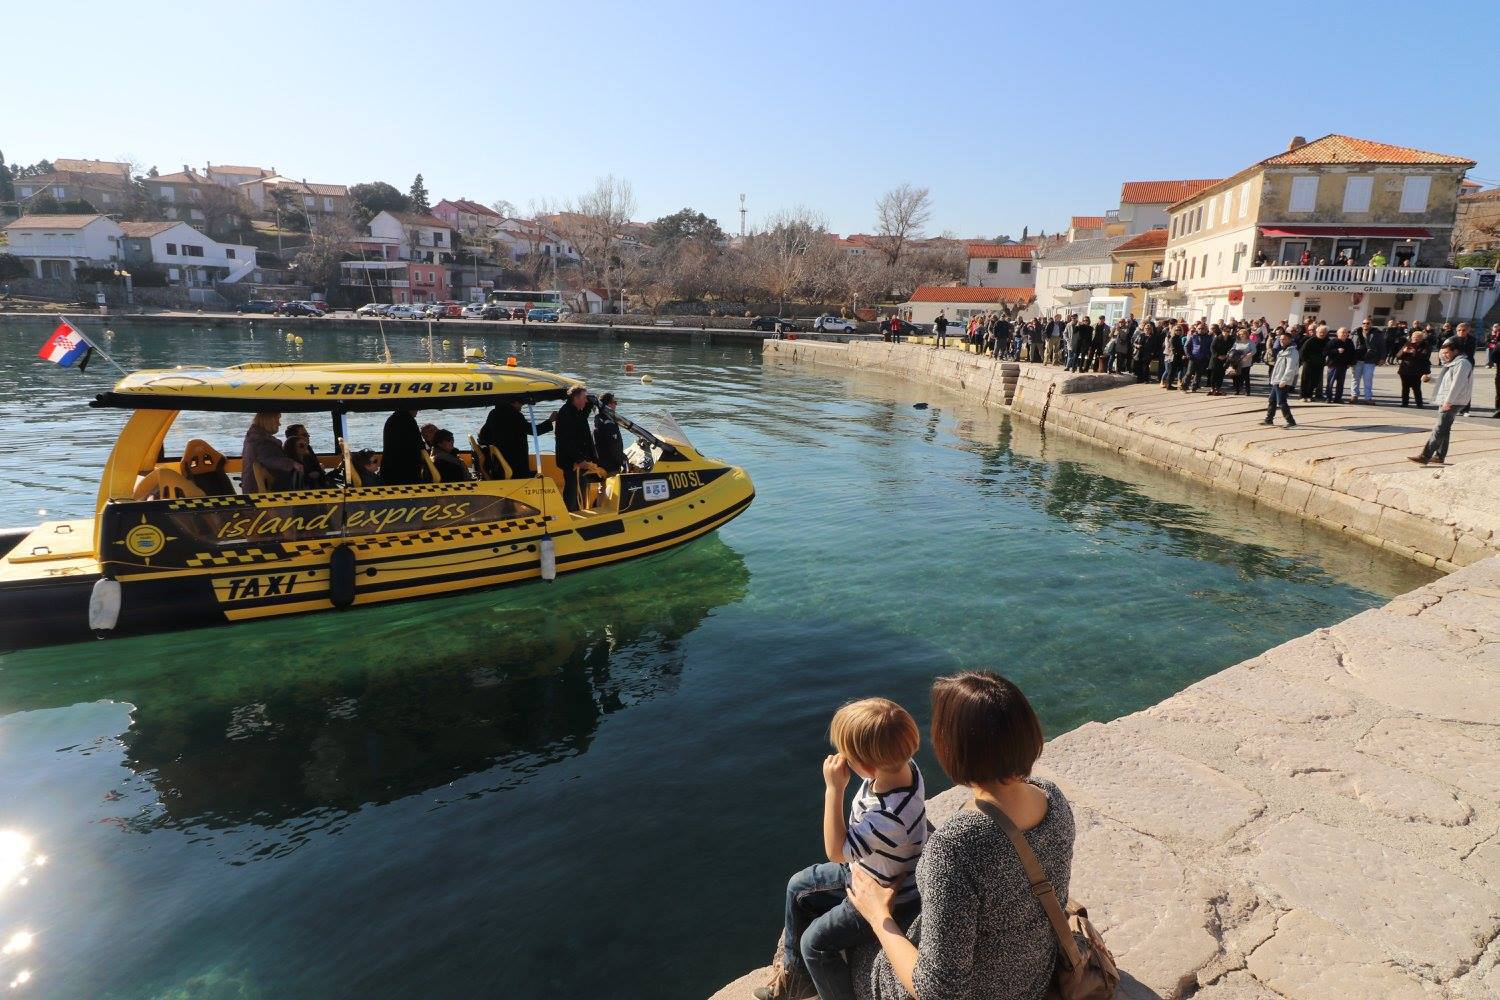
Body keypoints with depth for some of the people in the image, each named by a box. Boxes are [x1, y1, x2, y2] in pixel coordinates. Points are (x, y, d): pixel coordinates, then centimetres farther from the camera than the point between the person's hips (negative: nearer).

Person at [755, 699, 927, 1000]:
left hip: (887, 899, -9)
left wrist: (834, 789, -33)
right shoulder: (900, 767, -19)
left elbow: (836, 851, -29)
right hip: (864, 870, 9)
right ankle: (795, 972, 34)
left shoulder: (890, 815, -43)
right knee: (798, 887, 15)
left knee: (815, 941, -5)